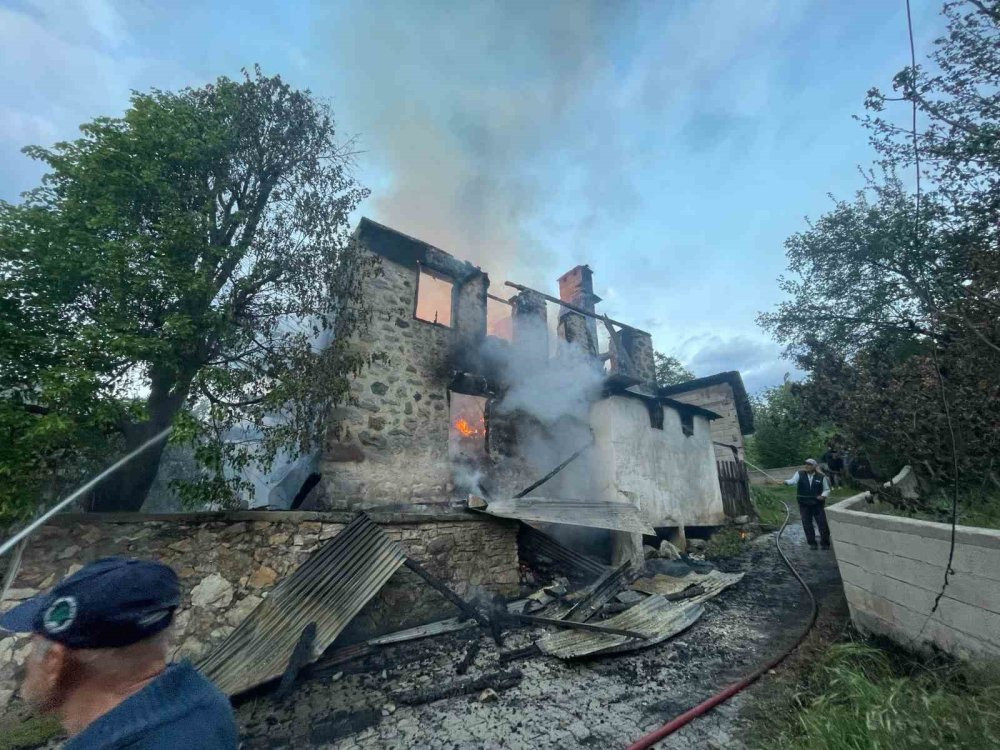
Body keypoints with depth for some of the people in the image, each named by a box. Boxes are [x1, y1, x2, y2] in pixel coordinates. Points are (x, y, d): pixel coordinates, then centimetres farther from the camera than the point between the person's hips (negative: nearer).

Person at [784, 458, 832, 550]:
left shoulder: (821, 476, -2)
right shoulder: (800, 474, -3)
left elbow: (827, 489, 7)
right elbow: (793, 480, -20)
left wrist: (823, 495, -12)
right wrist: (786, 482, -41)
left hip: (818, 504, 0)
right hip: (804, 504, 0)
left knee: (822, 523, 3)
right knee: (807, 524, 6)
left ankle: (825, 543, 22)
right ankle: (812, 543, 20)